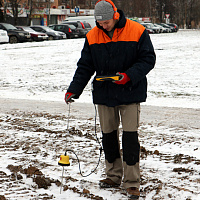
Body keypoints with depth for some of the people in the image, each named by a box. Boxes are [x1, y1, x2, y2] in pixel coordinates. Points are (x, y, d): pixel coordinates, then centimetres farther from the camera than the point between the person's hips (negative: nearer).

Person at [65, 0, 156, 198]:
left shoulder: (137, 32, -7)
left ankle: (132, 182, -1)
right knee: (108, 135, 8)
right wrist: (73, 90, -3)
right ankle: (114, 176, 22)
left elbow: (148, 59, -6)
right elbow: (85, 66, 7)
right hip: (104, 93, 4)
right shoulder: (92, 36, 3)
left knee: (130, 136, -8)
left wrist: (128, 75, -20)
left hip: (130, 93, -4)